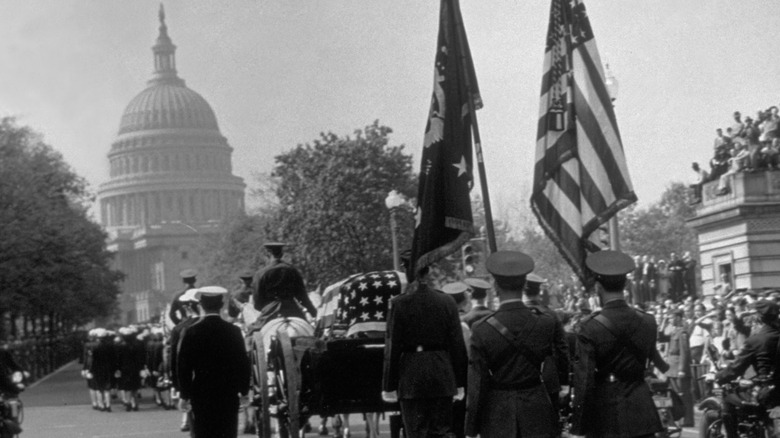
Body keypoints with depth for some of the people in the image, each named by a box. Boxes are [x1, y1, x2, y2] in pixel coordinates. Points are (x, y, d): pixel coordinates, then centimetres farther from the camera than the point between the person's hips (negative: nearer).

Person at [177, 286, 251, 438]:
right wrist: (243, 391, 8)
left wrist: (185, 395, 3)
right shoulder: (233, 331, -3)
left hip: (201, 397, -1)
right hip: (229, 396, 1)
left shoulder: (192, 332, -5)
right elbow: (243, 364, -1)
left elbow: (184, 367, -4)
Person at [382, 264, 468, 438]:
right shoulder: (447, 302, 0)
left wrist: (389, 386, 0)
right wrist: (460, 383, 10)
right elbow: (457, 346, 3)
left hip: (411, 378, -2)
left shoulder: (399, 304, -8)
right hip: (442, 377, 2)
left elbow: (392, 349, -6)